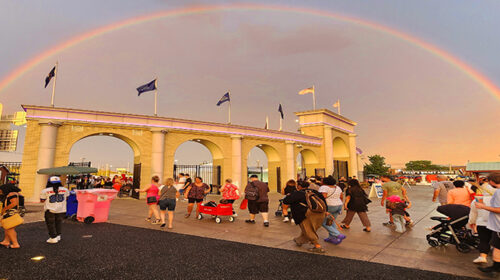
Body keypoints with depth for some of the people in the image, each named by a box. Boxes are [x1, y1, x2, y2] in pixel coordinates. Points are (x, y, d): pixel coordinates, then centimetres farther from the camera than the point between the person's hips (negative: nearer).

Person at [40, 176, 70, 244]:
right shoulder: (65, 190, -1)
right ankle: (58, 236, 27)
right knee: (58, 223, 20)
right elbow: (66, 198, 14)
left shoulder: (45, 191, -9)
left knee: (50, 223, 12)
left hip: (50, 210, -3)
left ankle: (53, 238, 11)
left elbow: (42, 200, 2)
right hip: (61, 210, 3)